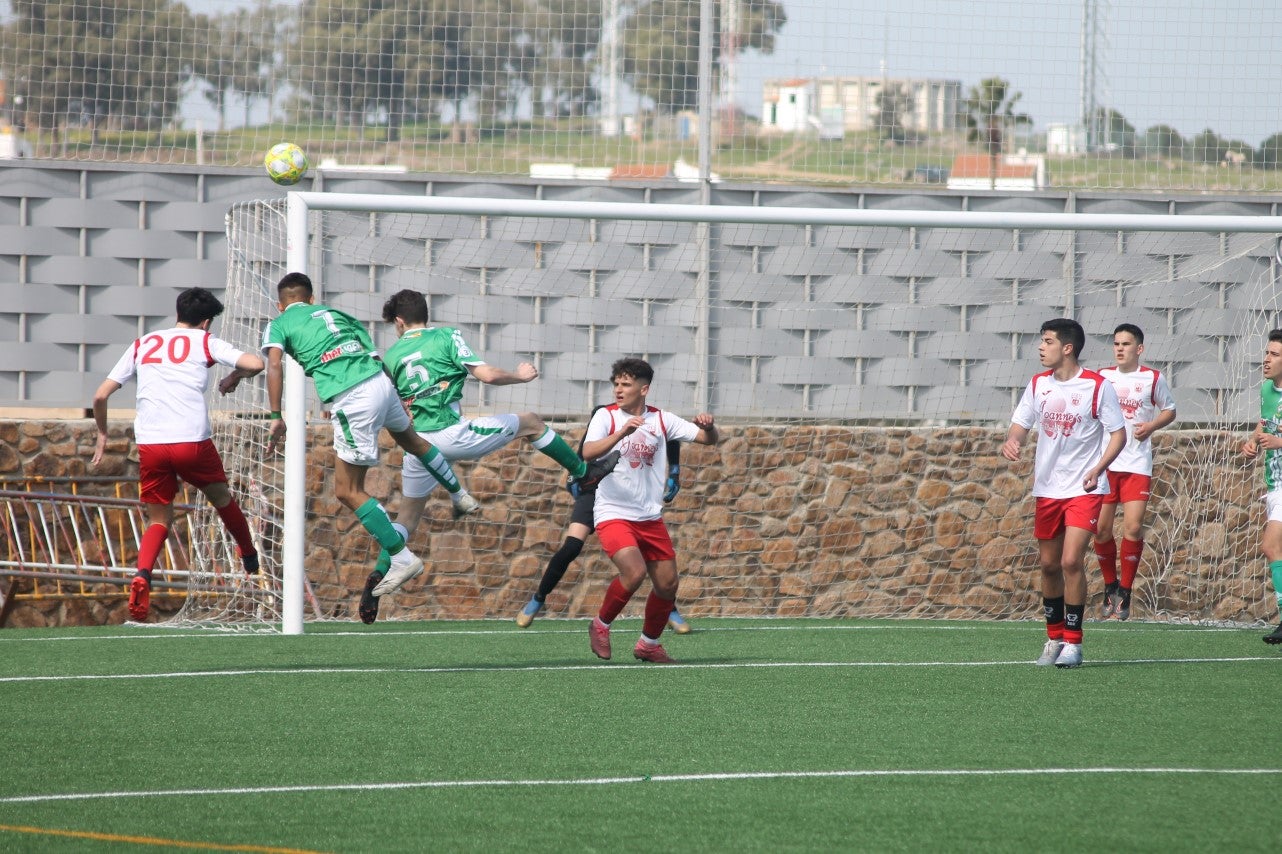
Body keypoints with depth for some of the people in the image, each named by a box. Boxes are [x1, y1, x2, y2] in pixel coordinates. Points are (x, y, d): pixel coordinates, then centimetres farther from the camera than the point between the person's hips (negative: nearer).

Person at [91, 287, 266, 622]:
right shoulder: (204, 342, 9)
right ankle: (250, 557, 42)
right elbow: (255, 364, -4)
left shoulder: (143, 344, 19)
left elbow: (101, 396, 15)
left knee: (159, 520, 13)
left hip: (149, 444, 2)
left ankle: (142, 576, -13)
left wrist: (102, 434, 31)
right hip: (193, 441, -2)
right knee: (221, 497, 25)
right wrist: (234, 377, 17)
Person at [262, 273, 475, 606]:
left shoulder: (279, 325, 9)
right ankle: (461, 497, 53)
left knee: (348, 491, 6)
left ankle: (403, 559, 5)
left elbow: (274, 365, -9)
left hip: (352, 401, -6)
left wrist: (276, 416, -11)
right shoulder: (336, 313, 24)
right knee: (408, 437, 37)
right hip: (381, 382, 6)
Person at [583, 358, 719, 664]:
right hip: (614, 514, -5)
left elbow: (710, 439, 6)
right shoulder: (606, 416, -6)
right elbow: (588, 452, -23)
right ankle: (601, 625, 0)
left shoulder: (661, 420, 5)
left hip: (650, 517, 5)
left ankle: (649, 644, 26)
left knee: (668, 583, 4)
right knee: (634, 572, -24)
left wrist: (708, 426, -18)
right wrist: (622, 432, -36)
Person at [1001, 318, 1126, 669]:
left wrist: (1098, 469, -19)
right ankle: (1054, 637, 25)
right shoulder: (1038, 384, 5)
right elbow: (1020, 424, 9)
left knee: (1071, 561, -16)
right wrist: (1012, 442, -15)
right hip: (1047, 488, 5)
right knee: (1049, 564, 10)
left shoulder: (1098, 386, -9)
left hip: (1084, 489, -5)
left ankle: (1073, 643, -6)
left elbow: (1118, 433, -5)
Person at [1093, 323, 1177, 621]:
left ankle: (1125, 592, 1)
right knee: (1102, 529, 1)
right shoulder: (1102, 377, 6)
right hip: (1103, 463, 2)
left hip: (1137, 465, -2)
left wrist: (1151, 426, -6)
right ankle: (1110, 586, 20)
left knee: (1133, 527, -12)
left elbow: (1169, 410, 13)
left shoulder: (1153, 378, 1)